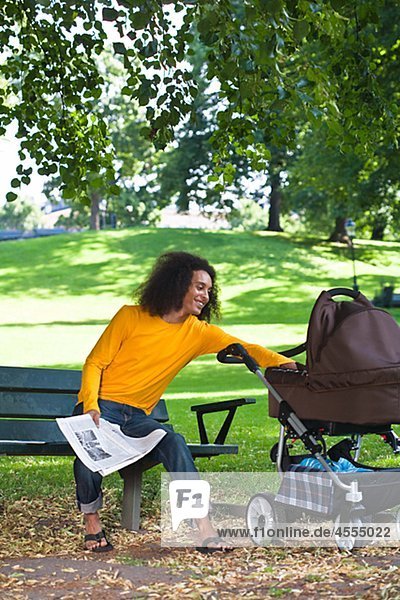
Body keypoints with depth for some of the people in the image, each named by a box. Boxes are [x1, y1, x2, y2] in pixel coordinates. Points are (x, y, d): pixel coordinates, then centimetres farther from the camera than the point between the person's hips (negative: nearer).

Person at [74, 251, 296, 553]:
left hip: (138, 416, 3)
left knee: (174, 443, -28)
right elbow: (95, 363, -3)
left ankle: (204, 528, -30)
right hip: (102, 406, -3)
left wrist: (284, 363, -24)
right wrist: (91, 407, -19)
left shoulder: (199, 333, 6)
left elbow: (245, 349, -6)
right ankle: (92, 522, -8)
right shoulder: (131, 317, -4)